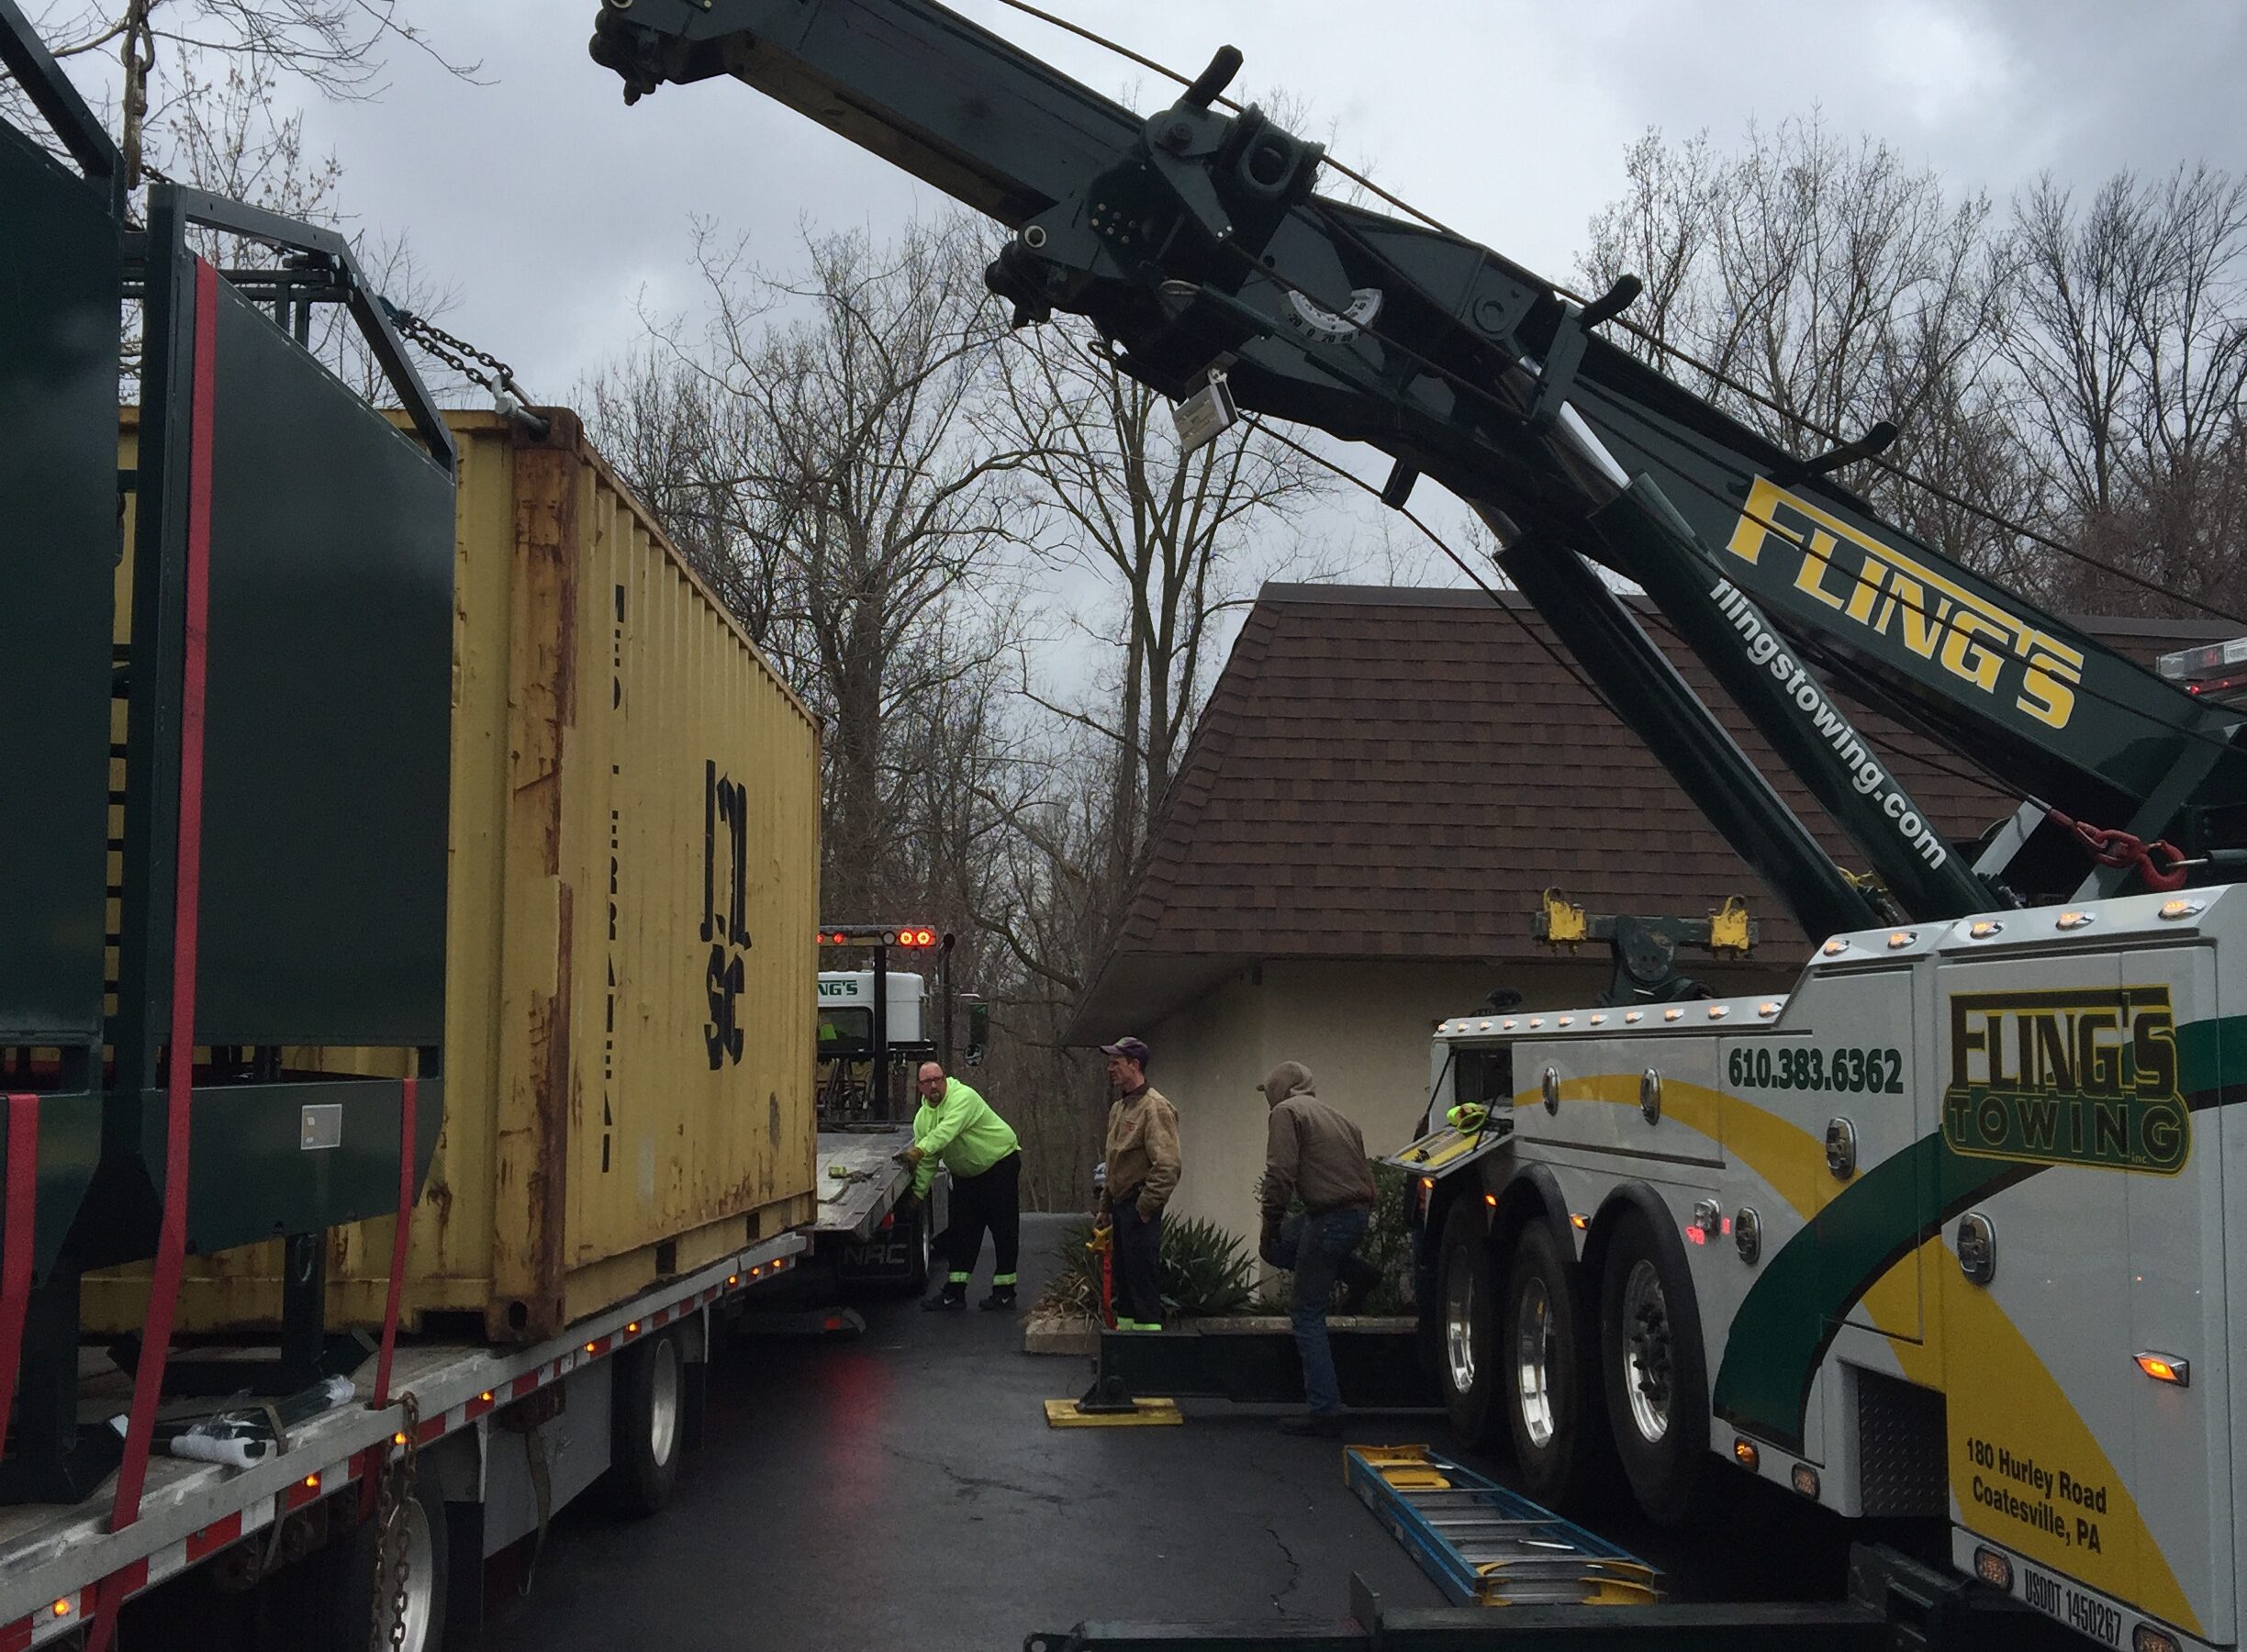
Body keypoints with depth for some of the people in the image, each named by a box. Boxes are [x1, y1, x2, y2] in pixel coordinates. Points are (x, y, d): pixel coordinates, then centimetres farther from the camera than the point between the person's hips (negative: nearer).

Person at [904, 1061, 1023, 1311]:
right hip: (966, 1175, 7)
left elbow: (947, 1129, -41)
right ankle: (954, 1292, 8)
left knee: (1004, 1229, -4)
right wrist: (918, 1193, -8)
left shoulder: (962, 1097, -24)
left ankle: (1004, 1292, 3)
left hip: (1000, 1164, -7)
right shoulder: (922, 1117, -1)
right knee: (961, 1232, 5)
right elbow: (928, 1162, 1)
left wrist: (919, 1150, -52)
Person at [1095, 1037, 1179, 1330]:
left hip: (1139, 1209, -10)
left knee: (1143, 1276, -9)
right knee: (1123, 1277, 14)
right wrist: (1105, 1207, 22)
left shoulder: (1155, 1108, -14)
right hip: (1120, 1206, 10)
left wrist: (1145, 1208, -21)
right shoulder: (1119, 1108, 16)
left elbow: (1166, 1166, -21)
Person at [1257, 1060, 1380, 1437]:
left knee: (1308, 1317, 0)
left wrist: (1270, 1226, -3)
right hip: (1359, 1212, 8)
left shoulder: (1287, 1111, -1)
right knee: (1279, 1247, 27)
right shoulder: (1333, 1116, 23)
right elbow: (1365, 1176, 21)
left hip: (1329, 1218, -8)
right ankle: (1358, 1274, 18)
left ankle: (1324, 1410, -2)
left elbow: (1280, 1175, -13)